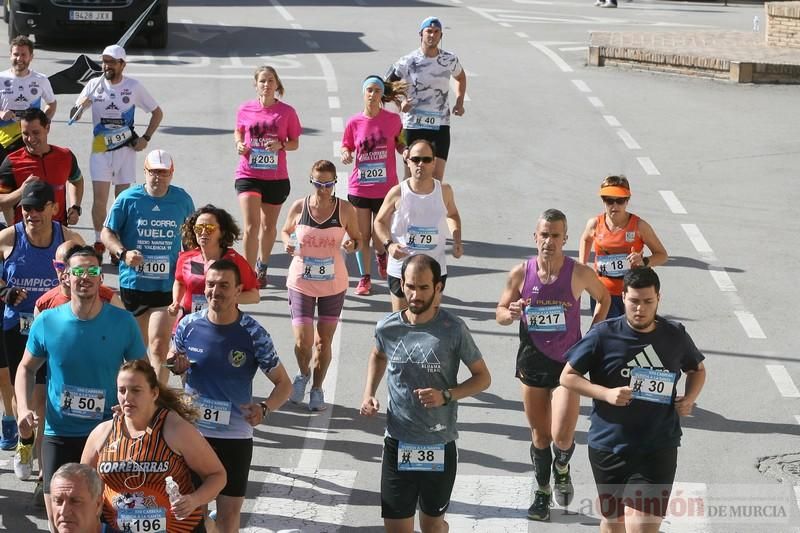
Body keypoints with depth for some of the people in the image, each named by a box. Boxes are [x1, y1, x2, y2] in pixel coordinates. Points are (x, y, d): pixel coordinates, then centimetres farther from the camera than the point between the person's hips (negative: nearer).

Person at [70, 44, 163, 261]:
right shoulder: (94, 85, -2)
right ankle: (98, 244, 6)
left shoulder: (134, 87, -4)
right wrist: (82, 105, -22)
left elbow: (157, 113, 6)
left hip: (125, 149, 0)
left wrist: (146, 138, -4)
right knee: (99, 199, -5)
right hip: (100, 149, 0)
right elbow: (73, 116, 0)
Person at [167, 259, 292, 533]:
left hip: (235, 437, -2)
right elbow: (172, 361, 13)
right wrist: (176, 364, -12)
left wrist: (264, 409, -27)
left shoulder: (253, 334, -13)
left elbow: (283, 383, -7)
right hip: (190, 431, 2)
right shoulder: (189, 324, -6)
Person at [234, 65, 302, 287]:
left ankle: (262, 267, 38)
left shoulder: (287, 112, -2)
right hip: (248, 174, -1)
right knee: (251, 226, -13)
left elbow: (295, 143, 5)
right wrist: (239, 144, -4)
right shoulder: (245, 109, 0)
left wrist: (281, 145, -16)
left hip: (276, 177, 1)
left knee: (268, 226, 16)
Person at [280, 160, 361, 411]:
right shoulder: (299, 207, -7)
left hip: (333, 284, 1)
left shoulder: (345, 209, -7)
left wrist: (352, 245, -18)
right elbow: (286, 231, 10)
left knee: (324, 341, 10)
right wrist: (288, 243, -12)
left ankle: (317, 388, 30)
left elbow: (357, 238, 5)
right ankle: (303, 374, 28)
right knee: (302, 341, -6)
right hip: (301, 282, 0)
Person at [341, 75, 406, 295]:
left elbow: (399, 143, 10)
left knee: (380, 238, 1)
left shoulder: (392, 119, -4)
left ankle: (381, 255, 37)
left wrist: (405, 151, -11)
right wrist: (346, 154, -13)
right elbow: (346, 146, 9)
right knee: (362, 236, 5)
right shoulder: (354, 122, -3)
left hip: (386, 188, -1)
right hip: (359, 187, 1)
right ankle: (365, 278, 20)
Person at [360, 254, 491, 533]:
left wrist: (446, 395, -18)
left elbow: (483, 378, -2)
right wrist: (369, 394, 6)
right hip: (397, 444, 1)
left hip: (440, 446, -1)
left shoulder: (453, 329, -12)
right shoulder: (387, 327, -4)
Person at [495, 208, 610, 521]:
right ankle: (542, 493, 31)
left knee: (562, 437, -11)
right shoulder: (520, 273, -7)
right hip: (532, 362, 2)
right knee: (539, 434, 12)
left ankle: (562, 469, 23)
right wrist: (510, 314, -20)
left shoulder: (579, 273, -11)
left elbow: (604, 299, 8)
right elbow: (500, 314, 4)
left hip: (567, 363, -2)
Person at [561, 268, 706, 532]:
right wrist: (607, 394, -15)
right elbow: (567, 376, -1)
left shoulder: (675, 336, 1)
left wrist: (689, 398, -1)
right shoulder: (603, 336, -7)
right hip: (608, 447, 0)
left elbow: (697, 370, 20)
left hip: (658, 448, 0)